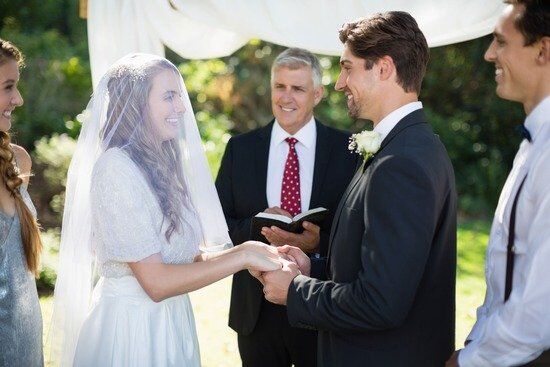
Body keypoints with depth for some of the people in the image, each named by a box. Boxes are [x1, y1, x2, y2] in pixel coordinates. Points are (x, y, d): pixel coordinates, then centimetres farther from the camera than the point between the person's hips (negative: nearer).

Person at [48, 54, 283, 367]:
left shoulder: (159, 165, 8)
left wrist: (248, 253, -7)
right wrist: (242, 255, -18)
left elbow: (180, 255, 6)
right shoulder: (115, 167, -18)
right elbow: (156, 282, -22)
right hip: (132, 326, -8)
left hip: (170, 321, 8)